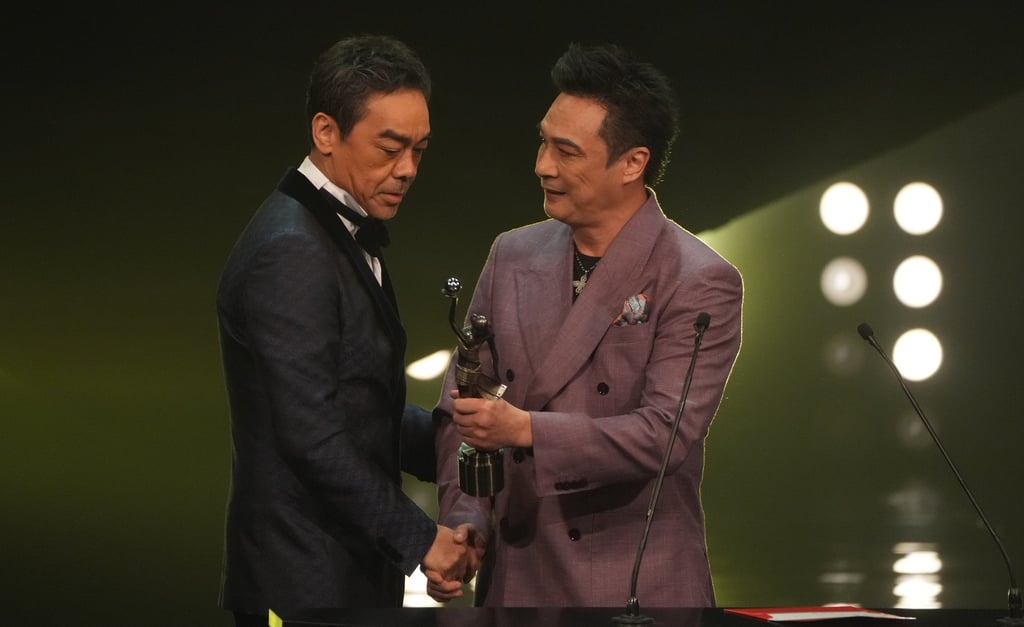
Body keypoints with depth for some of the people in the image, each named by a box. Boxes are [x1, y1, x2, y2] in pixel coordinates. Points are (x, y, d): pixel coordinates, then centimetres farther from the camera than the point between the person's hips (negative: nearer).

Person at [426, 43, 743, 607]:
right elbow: (460, 409, 7)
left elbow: (666, 432, -19)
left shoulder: (701, 283, -10)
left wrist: (527, 430, -27)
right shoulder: (512, 256, 7)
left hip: (637, 588, -4)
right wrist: (463, 523, -7)